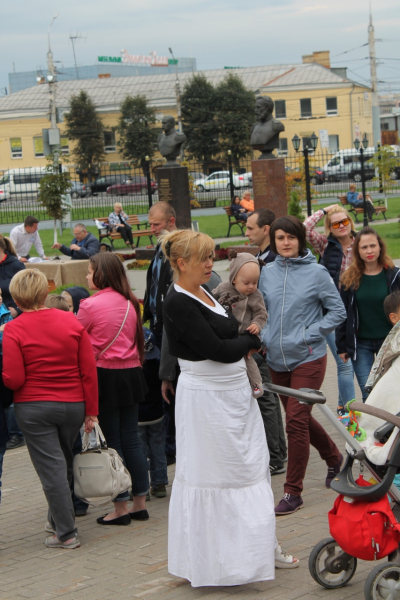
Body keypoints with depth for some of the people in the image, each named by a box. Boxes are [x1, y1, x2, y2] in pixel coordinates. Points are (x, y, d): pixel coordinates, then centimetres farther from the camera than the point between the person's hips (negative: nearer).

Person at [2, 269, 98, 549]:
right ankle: (57, 519, 35)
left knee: (51, 468, 2)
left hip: (33, 408, -4)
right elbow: (89, 371, -2)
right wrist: (91, 410, 4)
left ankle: (66, 532, 3)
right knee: (64, 464, 21)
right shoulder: (72, 321, -2)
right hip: (73, 404, 4)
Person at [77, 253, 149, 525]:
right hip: (131, 373, 6)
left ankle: (121, 508, 6)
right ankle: (140, 503, 16)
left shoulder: (90, 305, -13)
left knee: (112, 441, 2)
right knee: (131, 439, 11)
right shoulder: (130, 303, 5)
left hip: (104, 377, -6)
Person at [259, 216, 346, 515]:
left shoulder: (317, 273, -7)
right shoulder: (268, 272, 5)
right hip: (277, 360, 5)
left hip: (307, 358, -5)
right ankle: (334, 458, 43)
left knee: (296, 421, -10)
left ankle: (293, 492, -1)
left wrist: (309, 334, -12)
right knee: (301, 417, 17)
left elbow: (338, 312, -3)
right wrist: (265, 336, -1)